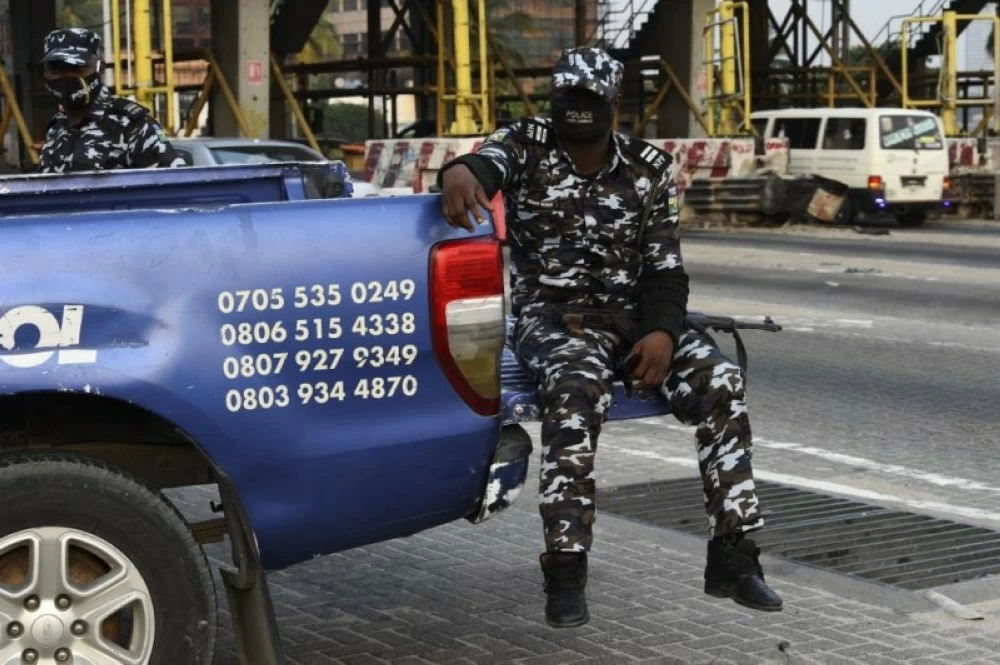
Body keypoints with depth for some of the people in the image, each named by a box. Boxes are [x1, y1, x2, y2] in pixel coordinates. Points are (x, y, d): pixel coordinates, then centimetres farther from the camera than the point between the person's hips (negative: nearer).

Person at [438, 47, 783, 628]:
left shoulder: (650, 168, 8)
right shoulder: (527, 144, 2)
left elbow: (664, 267, 5)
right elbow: (489, 162, -22)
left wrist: (663, 332, -15)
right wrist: (460, 170, -49)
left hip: (631, 312, 4)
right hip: (551, 312, -3)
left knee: (721, 380, -21)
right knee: (580, 385, -37)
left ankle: (733, 554, -14)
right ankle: (565, 569, -35)